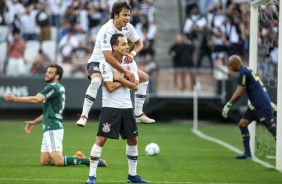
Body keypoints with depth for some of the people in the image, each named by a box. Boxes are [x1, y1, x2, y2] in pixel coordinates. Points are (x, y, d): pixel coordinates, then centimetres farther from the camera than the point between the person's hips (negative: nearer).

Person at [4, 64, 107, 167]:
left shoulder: (53, 87, -12)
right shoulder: (59, 88, 18)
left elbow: (36, 99, -23)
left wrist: (14, 99, -17)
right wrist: (34, 122, 24)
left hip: (53, 129, -10)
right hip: (49, 129, 10)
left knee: (58, 162, -16)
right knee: (44, 162, 8)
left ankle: (87, 161, -7)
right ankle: (78, 159, 13)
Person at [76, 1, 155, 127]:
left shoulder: (128, 27, -6)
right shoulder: (107, 31, -30)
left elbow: (139, 43, 10)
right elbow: (108, 57, -39)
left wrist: (132, 53, -13)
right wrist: (125, 72, -36)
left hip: (117, 63, 8)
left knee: (144, 78, 7)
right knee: (96, 81, -40)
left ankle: (139, 114, 16)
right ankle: (84, 116, -32)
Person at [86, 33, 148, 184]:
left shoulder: (130, 63, 5)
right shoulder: (106, 63, -11)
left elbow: (135, 86, -3)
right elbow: (110, 87, -19)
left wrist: (119, 78, -13)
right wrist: (126, 79, -8)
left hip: (126, 107, 6)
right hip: (110, 107, -6)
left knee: (132, 140, 11)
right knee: (101, 139, -12)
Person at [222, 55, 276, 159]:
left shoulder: (243, 73, -12)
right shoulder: (246, 71, 18)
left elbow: (238, 93, -17)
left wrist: (228, 105, -13)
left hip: (261, 104, -10)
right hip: (255, 104, 10)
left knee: (270, 126, -10)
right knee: (243, 123, 5)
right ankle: (247, 153, 4)